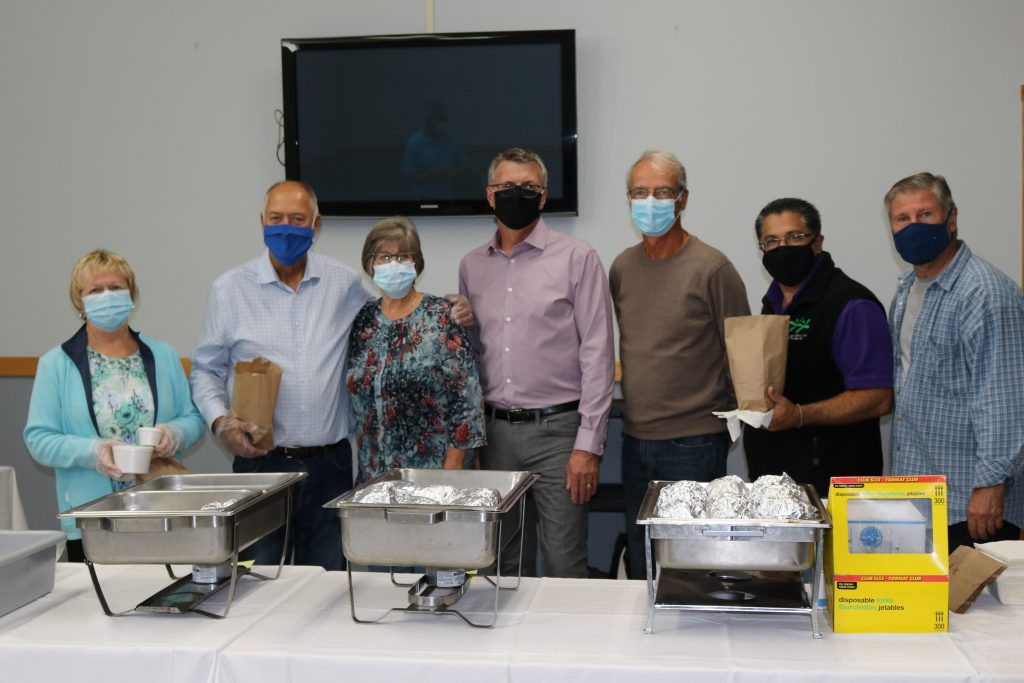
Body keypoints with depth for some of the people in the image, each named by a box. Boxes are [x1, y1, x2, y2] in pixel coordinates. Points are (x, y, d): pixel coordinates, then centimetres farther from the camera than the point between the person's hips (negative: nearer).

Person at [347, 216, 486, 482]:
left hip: (430, 468, -4)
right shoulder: (362, 319, 7)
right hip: (372, 471, 4)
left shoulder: (440, 317, -7)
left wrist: (452, 469, -14)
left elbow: (466, 399, -10)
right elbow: (355, 397, 14)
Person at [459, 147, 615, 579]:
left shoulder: (576, 258, -3)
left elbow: (597, 353, -6)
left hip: (556, 429, -4)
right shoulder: (472, 266, 12)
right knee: (505, 564, 13)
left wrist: (589, 444, -11)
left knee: (564, 567, -1)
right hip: (494, 430, 4)